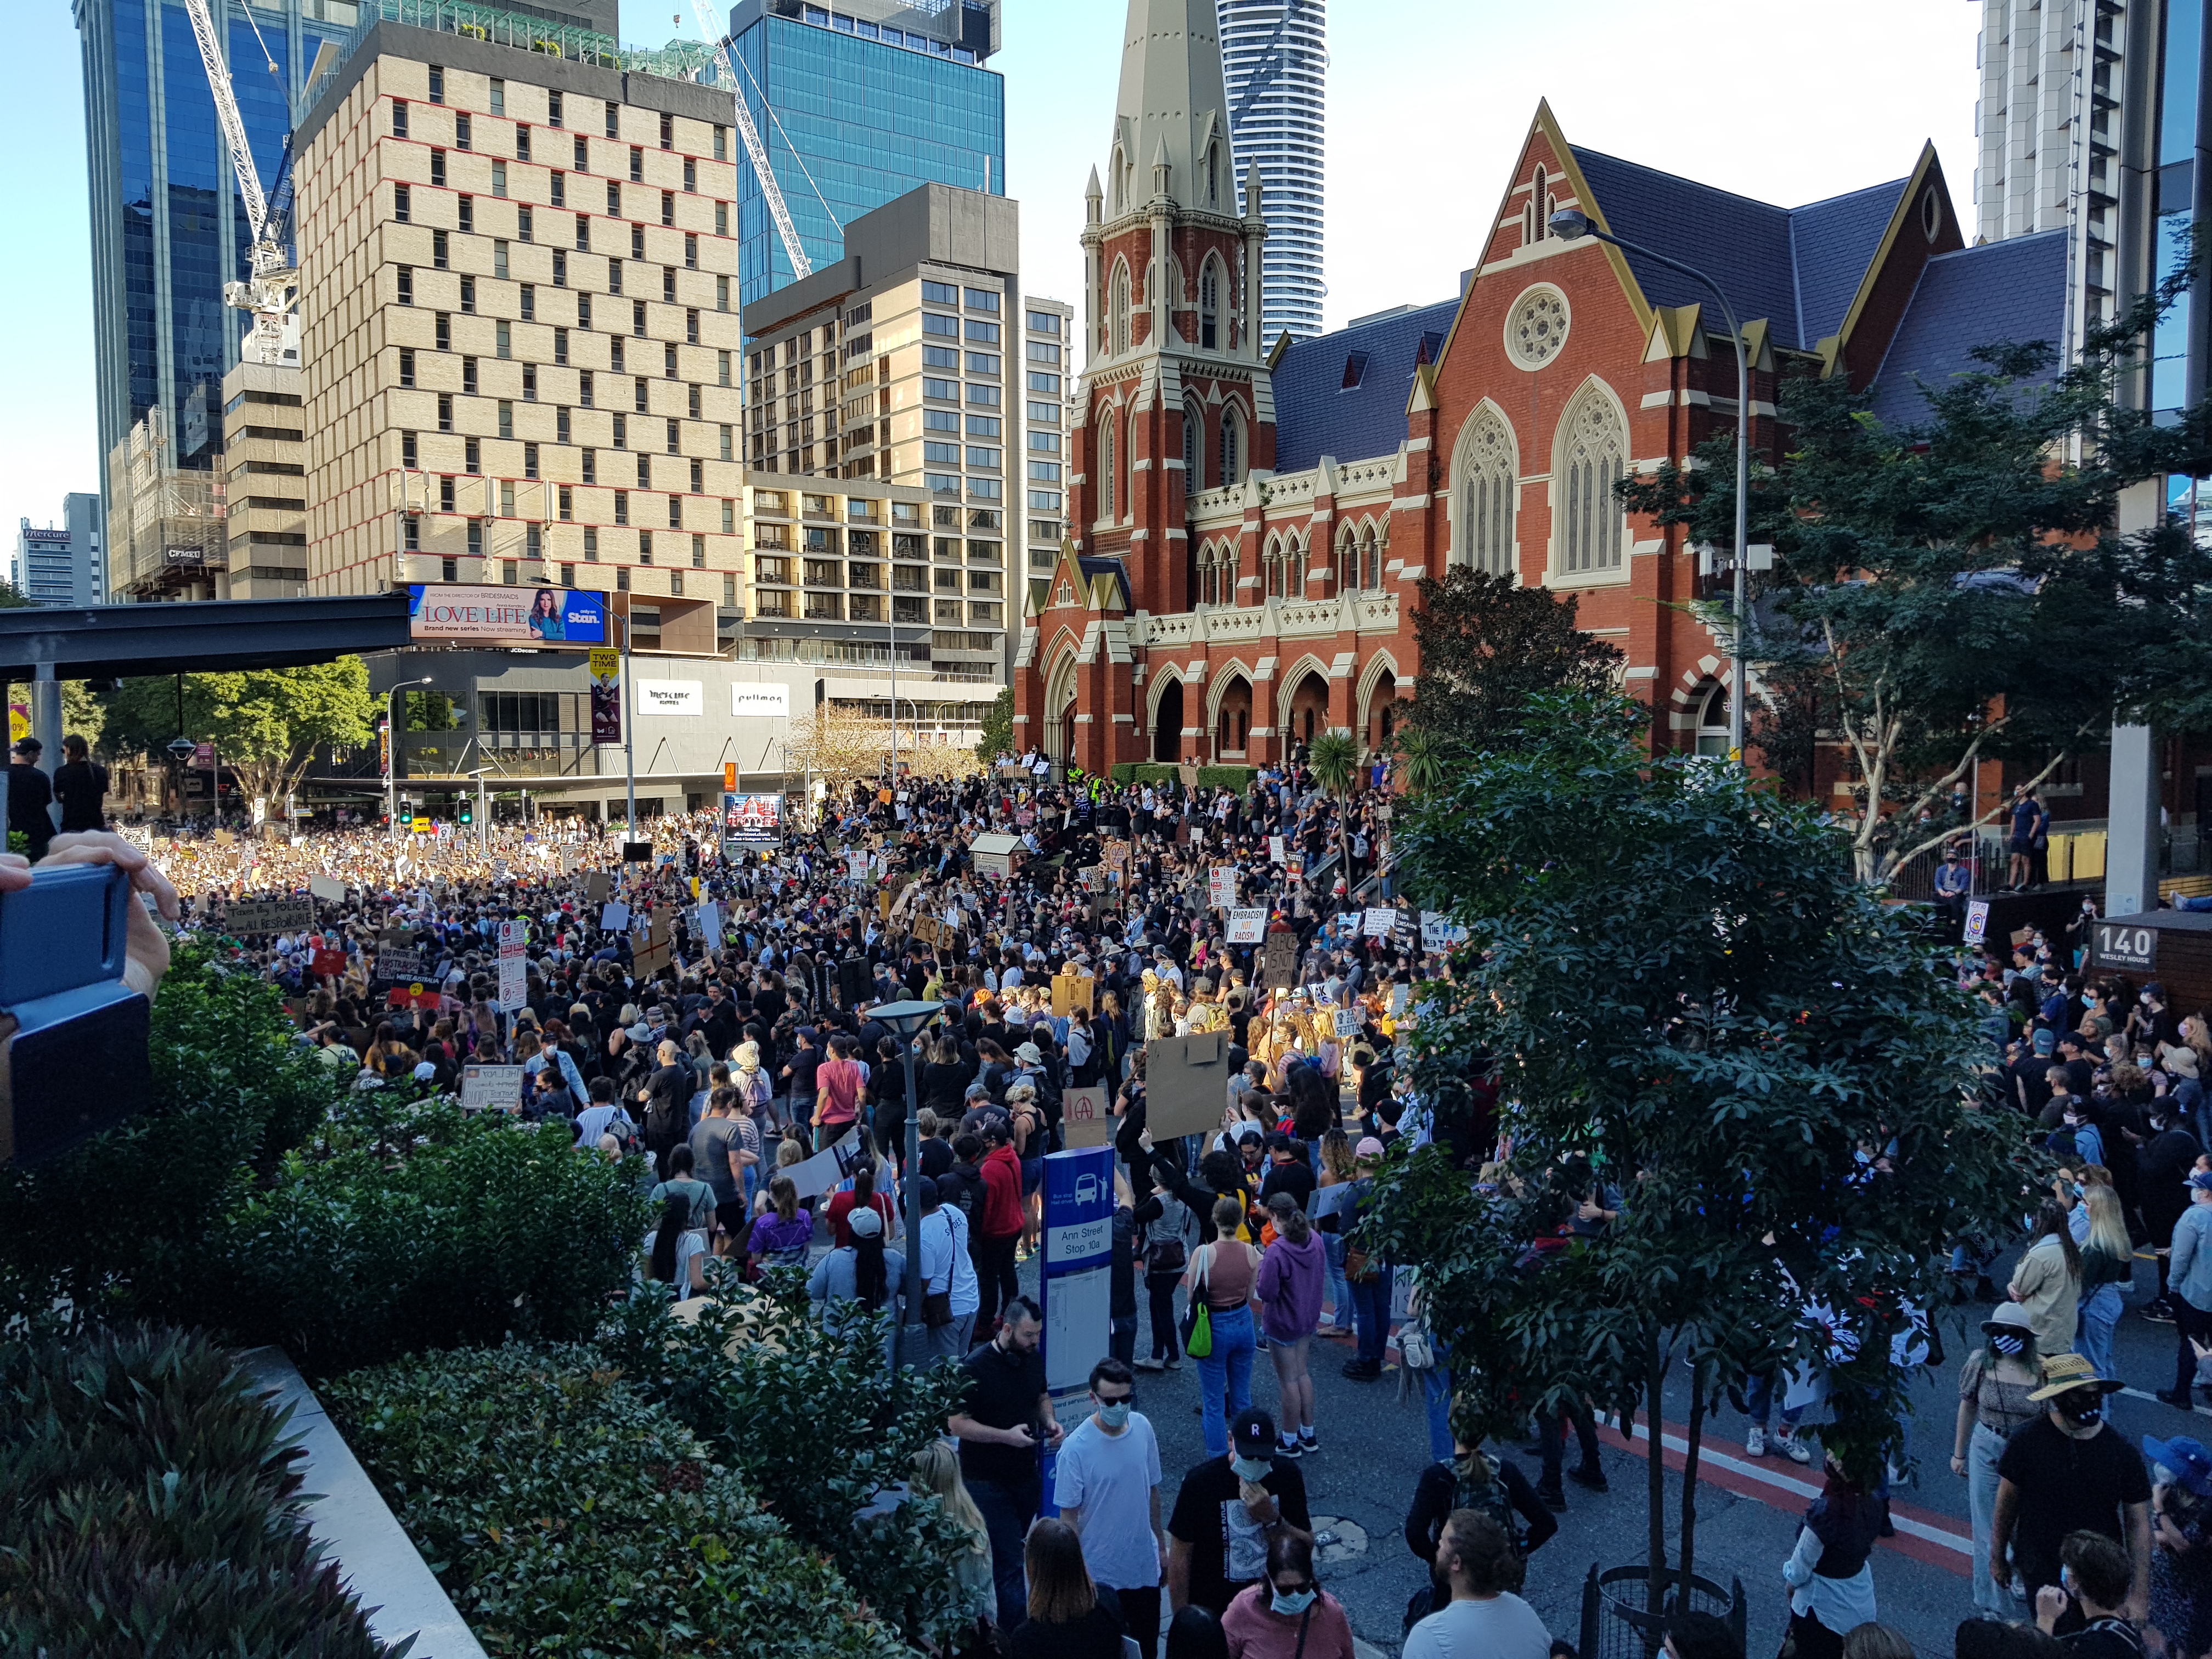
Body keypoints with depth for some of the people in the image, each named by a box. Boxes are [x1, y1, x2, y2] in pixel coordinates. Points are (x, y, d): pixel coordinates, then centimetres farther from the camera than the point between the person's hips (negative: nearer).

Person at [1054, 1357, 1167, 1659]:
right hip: (1100, 1573, -4)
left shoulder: (1143, 1427, -7)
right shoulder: (1076, 1447, -22)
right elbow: (1068, 1516, -15)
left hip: (1144, 1564, 5)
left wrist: (1160, 1543, 13)